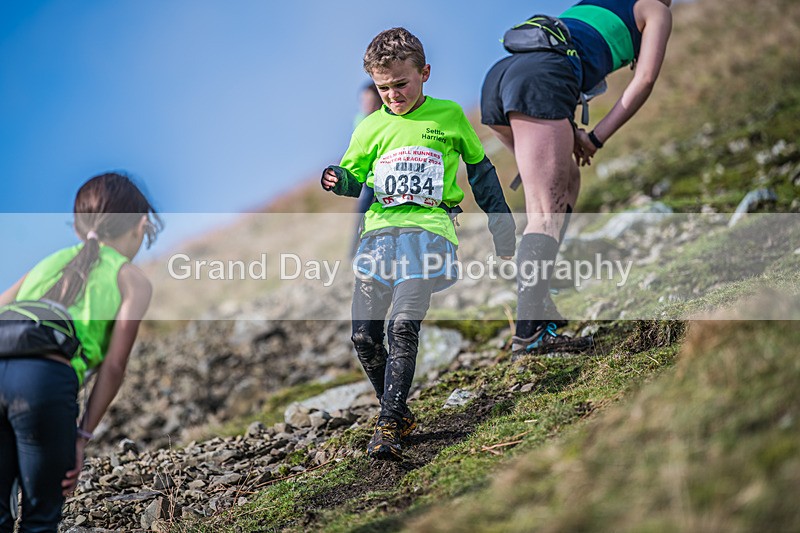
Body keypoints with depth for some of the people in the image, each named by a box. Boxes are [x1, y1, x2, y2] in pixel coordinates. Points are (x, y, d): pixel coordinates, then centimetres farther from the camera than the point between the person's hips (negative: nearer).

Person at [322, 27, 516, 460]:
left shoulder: (449, 116, 11)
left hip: (429, 229, -3)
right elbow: (354, 176, 22)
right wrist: (338, 181, -3)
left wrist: (500, 221, 21)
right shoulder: (370, 128, 14)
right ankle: (399, 412, 11)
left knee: (403, 327, -20)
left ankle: (388, 426, -19)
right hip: (379, 229, 3)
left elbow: (479, 168, 21)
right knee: (364, 334, -7)